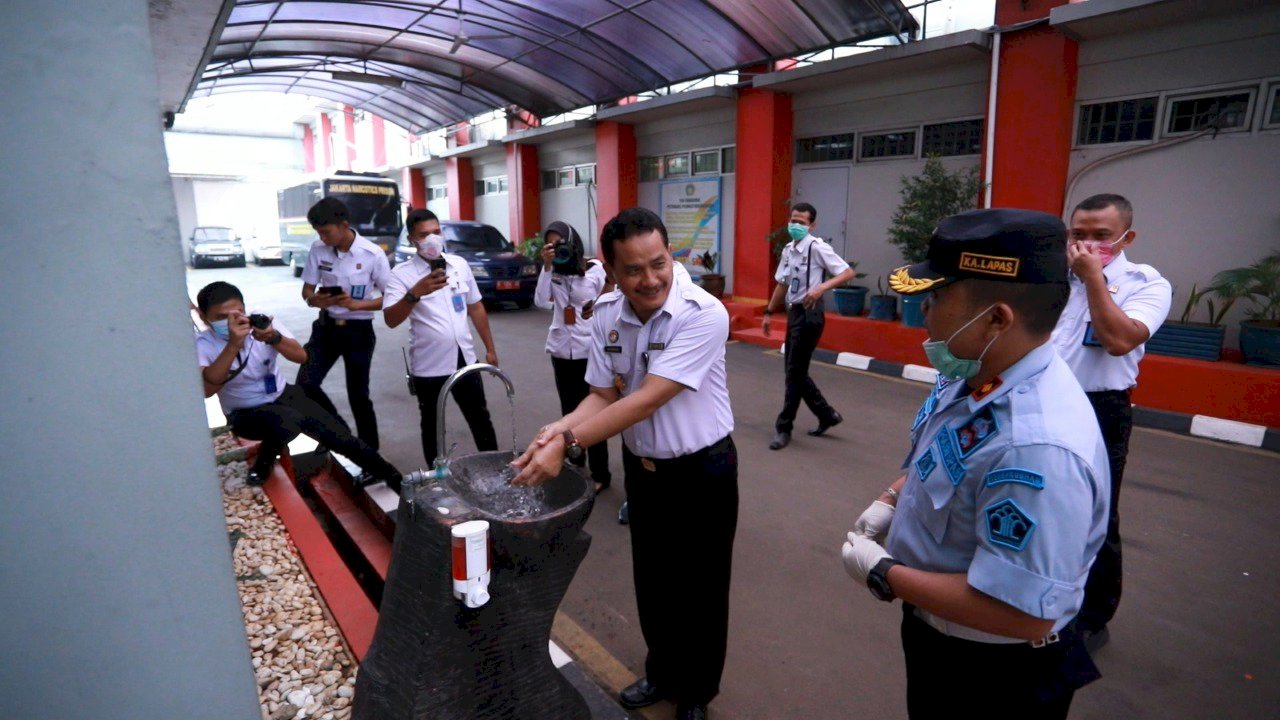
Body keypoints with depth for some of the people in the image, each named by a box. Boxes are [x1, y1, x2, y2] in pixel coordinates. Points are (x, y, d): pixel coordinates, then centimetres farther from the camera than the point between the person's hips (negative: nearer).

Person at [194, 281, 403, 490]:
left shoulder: (262, 323, -10)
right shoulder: (203, 345, -15)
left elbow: (301, 356, -17)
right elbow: (206, 390, -32)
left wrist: (274, 338, -38)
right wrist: (233, 344, -41)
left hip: (284, 395, 3)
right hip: (246, 414, -3)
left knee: (339, 435, -13)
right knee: (289, 421, -37)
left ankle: (391, 476, 2)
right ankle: (262, 466, -7)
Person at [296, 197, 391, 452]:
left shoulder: (373, 254, -14)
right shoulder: (318, 249, -4)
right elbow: (307, 289, 4)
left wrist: (357, 304, -25)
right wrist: (314, 299, -20)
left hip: (358, 331, -4)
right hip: (326, 326, 4)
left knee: (358, 395, 5)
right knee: (304, 385, -6)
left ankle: (369, 451, 22)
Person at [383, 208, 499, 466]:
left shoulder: (460, 264, 3)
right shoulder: (401, 274, -10)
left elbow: (476, 307, 12)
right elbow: (391, 320, -21)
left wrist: (490, 348, 12)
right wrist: (415, 293, -36)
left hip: (465, 360, 4)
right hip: (429, 366, -3)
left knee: (481, 421, 15)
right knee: (433, 427, 13)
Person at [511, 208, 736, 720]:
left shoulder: (703, 314, -26)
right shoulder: (606, 315, -7)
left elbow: (646, 400, -30)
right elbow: (603, 394, -2)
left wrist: (568, 445, -34)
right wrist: (560, 427, -22)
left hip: (702, 472, -5)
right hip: (641, 467, 5)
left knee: (698, 591, 12)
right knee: (652, 582, 21)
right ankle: (662, 674, 48)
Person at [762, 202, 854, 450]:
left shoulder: (817, 247, -12)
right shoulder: (788, 250, 12)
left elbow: (848, 273, -15)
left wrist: (822, 287, -29)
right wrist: (769, 312, 20)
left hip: (809, 313, -9)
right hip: (793, 312, 9)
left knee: (795, 372, -2)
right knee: (794, 370, 14)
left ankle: (783, 428, 10)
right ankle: (827, 415, 30)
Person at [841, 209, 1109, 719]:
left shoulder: (1036, 447, -37)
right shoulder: (973, 375, -8)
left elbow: (1023, 613, -33)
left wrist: (881, 574, -24)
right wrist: (892, 499, -4)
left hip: (992, 677, -7)